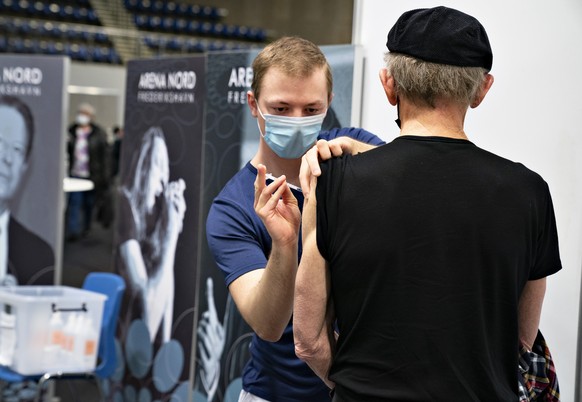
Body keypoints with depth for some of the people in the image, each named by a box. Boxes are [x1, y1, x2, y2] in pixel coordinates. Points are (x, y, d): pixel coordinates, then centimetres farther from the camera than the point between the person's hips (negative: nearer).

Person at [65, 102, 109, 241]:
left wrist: (104, 176, -7)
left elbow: (104, 155, -3)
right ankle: (73, 230, -9)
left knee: (89, 203, 10)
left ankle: (85, 228, 26)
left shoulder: (98, 134, -3)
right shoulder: (72, 132, 5)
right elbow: (66, 152, 13)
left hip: (92, 176, -1)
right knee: (74, 201, -7)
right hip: (75, 174, 1)